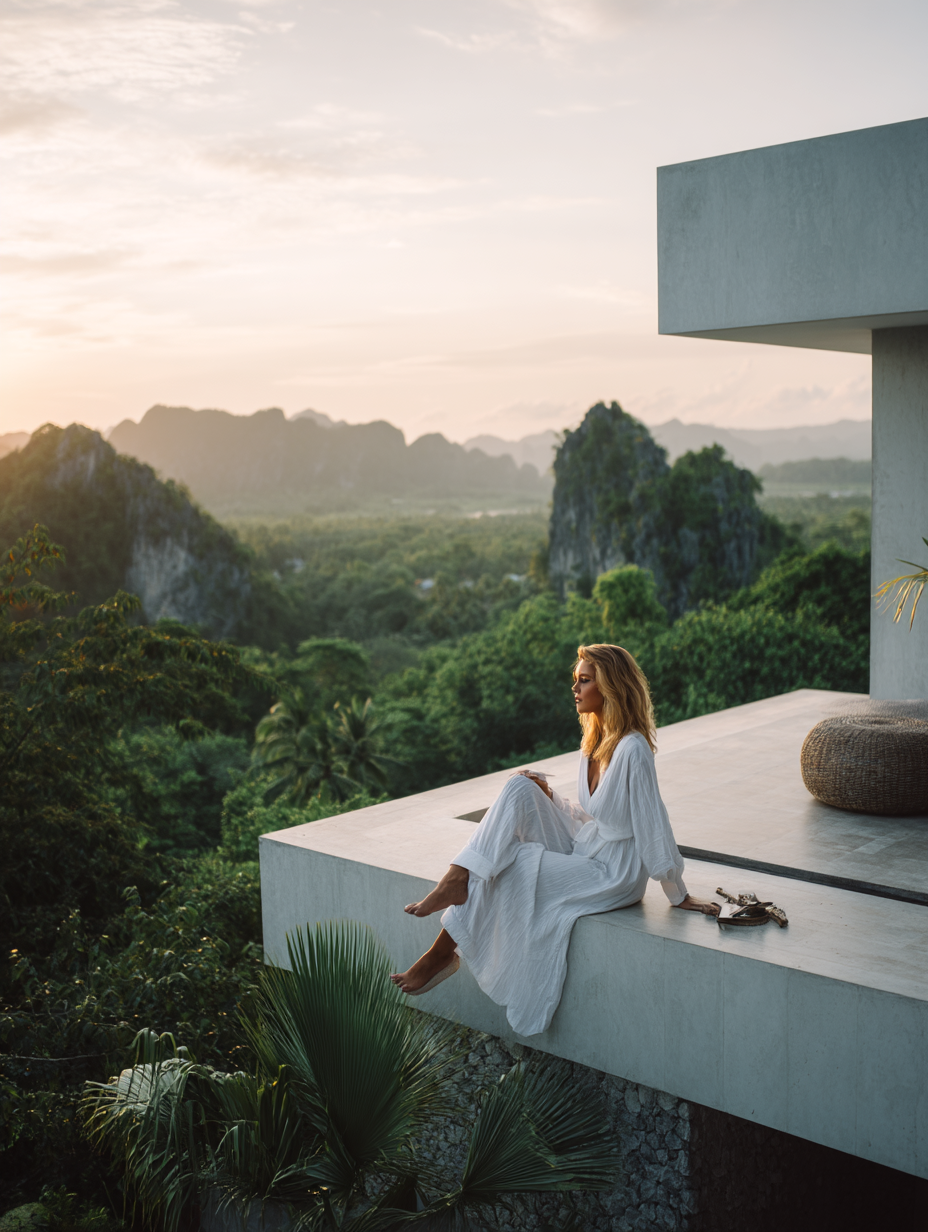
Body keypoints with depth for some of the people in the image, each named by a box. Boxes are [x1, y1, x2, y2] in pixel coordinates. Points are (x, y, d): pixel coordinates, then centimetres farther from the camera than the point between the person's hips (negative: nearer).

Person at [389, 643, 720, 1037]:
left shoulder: (632, 749, -22)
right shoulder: (593, 742, 6)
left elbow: (654, 827, -17)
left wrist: (679, 896, -11)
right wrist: (548, 796, 2)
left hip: (613, 874, -8)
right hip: (582, 851, 8)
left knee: (502, 867, -17)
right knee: (521, 788, -11)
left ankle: (444, 954, -1)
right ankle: (459, 878, -19)